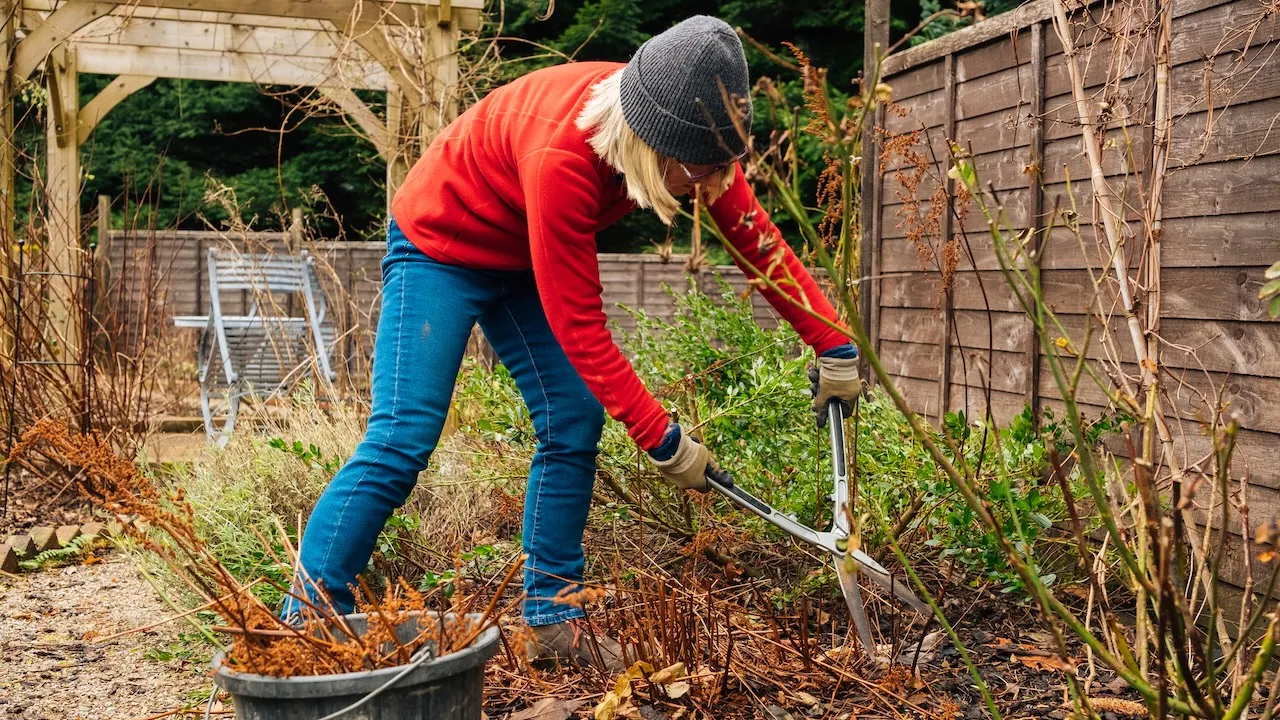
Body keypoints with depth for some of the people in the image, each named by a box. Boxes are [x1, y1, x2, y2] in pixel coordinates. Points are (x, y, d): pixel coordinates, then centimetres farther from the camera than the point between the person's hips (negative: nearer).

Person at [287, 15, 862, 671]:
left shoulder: (685, 130, -19)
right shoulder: (561, 156, -39)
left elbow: (756, 237, -8)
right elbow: (579, 325, -33)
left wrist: (837, 348, -9)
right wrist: (662, 440, -28)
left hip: (521, 259, 7)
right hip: (439, 243, -7)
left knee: (574, 424, -1)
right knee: (402, 439, -15)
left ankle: (552, 614, 8)